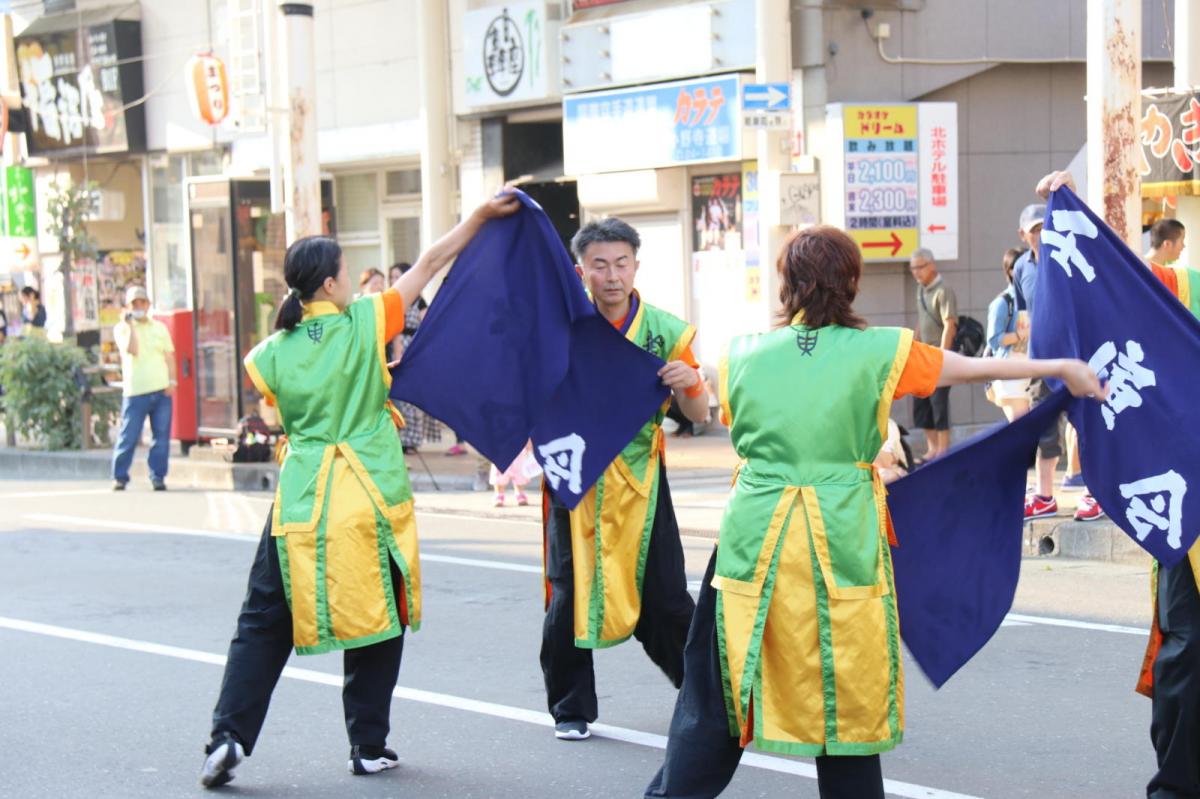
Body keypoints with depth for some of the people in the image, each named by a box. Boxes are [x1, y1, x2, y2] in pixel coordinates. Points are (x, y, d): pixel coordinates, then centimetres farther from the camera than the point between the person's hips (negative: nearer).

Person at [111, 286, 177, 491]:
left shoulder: (160, 327, 14)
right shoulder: (122, 328, 3)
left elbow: (169, 356, 14)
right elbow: (132, 350, -14)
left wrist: (172, 381, 3)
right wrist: (131, 325, -14)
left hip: (162, 390, 3)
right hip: (135, 391, -3)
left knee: (161, 436, 1)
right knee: (129, 437, -3)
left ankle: (158, 476, 9)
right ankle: (119, 477, 8)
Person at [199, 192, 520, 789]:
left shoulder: (273, 353, -1)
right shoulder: (364, 325, -6)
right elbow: (430, 264, 1)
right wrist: (482, 215, 7)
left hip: (301, 501, 1)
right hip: (369, 499, -1)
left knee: (265, 623, 9)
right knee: (376, 624, 12)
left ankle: (228, 736, 0)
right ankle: (369, 746, 15)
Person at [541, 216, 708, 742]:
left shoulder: (665, 331, -1)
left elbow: (700, 416, 0)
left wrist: (688, 383, -19)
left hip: (639, 478, 0)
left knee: (664, 598, 2)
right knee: (570, 594, 2)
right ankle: (570, 708, 17)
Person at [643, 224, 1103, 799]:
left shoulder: (743, 355, 3)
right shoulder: (880, 352, -2)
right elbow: (976, 368, 9)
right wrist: (1061, 368, 23)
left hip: (756, 539, 2)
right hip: (841, 546, -1)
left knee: (715, 688, 11)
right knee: (847, 697, 9)